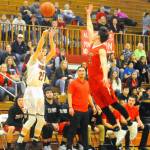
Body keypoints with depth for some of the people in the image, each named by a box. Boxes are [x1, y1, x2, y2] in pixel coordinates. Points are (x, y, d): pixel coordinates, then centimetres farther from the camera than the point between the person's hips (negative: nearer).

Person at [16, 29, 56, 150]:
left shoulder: (44, 62, 15)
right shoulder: (33, 60, -3)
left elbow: (53, 52, 10)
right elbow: (38, 48, -19)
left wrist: (51, 38, 5)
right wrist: (43, 36, -18)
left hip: (40, 91, 8)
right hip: (31, 90, -8)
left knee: (41, 119, 7)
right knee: (32, 118, -14)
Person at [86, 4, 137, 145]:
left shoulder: (101, 48, -11)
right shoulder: (93, 44, 12)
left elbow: (104, 63, -27)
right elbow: (89, 29, 25)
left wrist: (105, 77, -42)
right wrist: (88, 14, 29)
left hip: (101, 80, -8)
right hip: (93, 81, 8)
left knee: (114, 103, -4)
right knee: (104, 108, 5)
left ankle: (131, 124, 8)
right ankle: (118, 132, 8)